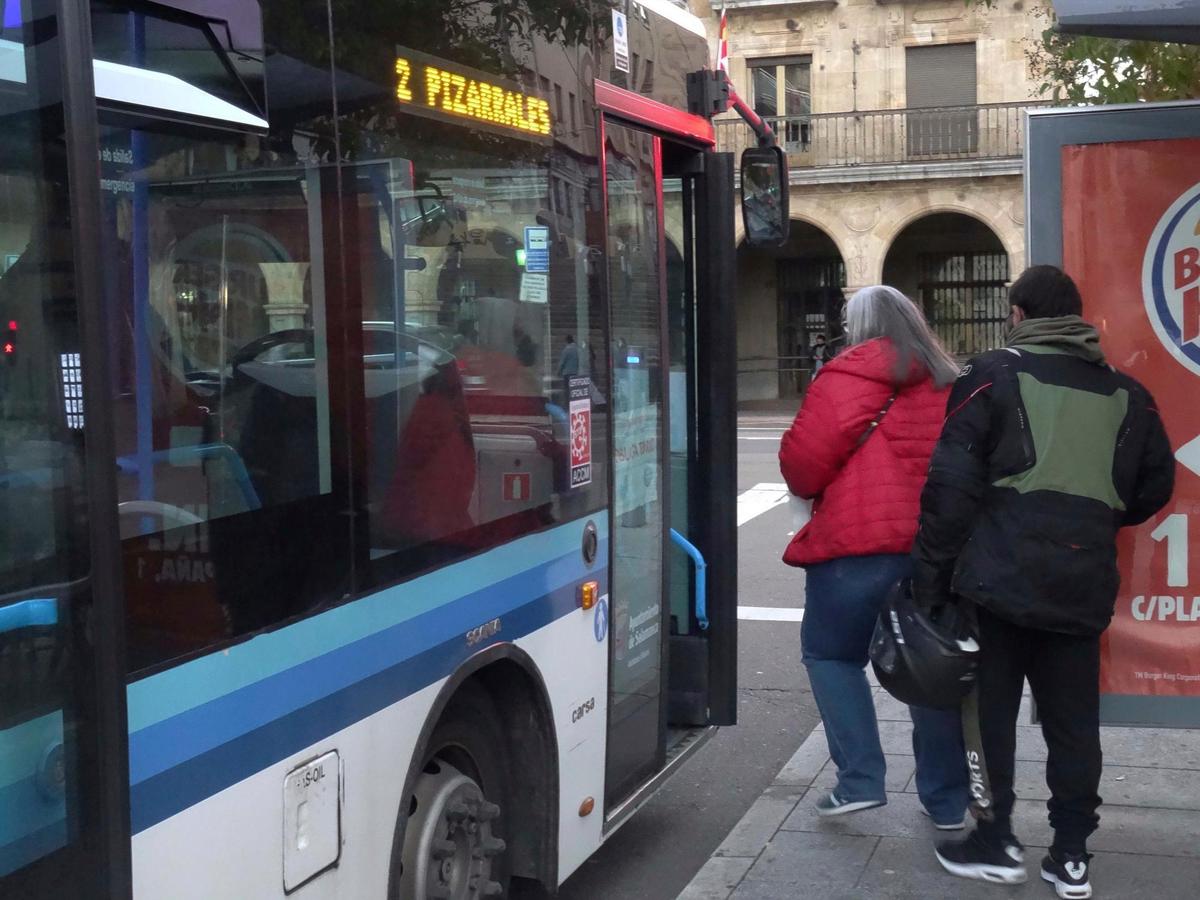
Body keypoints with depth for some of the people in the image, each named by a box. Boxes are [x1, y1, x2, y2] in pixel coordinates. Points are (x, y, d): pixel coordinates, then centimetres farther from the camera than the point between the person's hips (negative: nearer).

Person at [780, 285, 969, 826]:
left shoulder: (847, 378, -6)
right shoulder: (948, 383, 15)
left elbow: (802, 463, -11)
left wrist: (808, 486, 9)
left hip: (857, 544, -6)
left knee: (830, 653, 12)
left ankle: (859, 780, 3)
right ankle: (946, 799, 19)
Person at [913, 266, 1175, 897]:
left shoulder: (993, 377, -2)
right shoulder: (1124, 392, 11)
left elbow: (952, 487, -8)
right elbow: (1154, 487, 17)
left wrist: (931, 578, -3)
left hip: (999, 578, -4)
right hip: (1082, 584, 4)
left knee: (988, 712, 8)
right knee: (1073, 720, 11)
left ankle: (995, 841, 13)